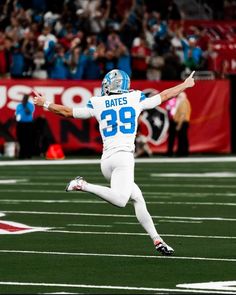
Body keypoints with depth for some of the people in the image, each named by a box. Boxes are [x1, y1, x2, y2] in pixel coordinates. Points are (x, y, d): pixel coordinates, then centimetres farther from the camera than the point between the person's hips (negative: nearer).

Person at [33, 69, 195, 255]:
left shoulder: (97, 105, 13)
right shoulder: (135, 99, 10)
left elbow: (68, 112, 21)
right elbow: (164, 95, 23)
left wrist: (45, 104, 36)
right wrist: (185, 86, 39)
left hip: (106, 160, 5)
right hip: (123, 156, -5)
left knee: (138, 199, 9)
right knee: (120, 201, -20)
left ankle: (156, 239, 3)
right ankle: (84, 186, -27)